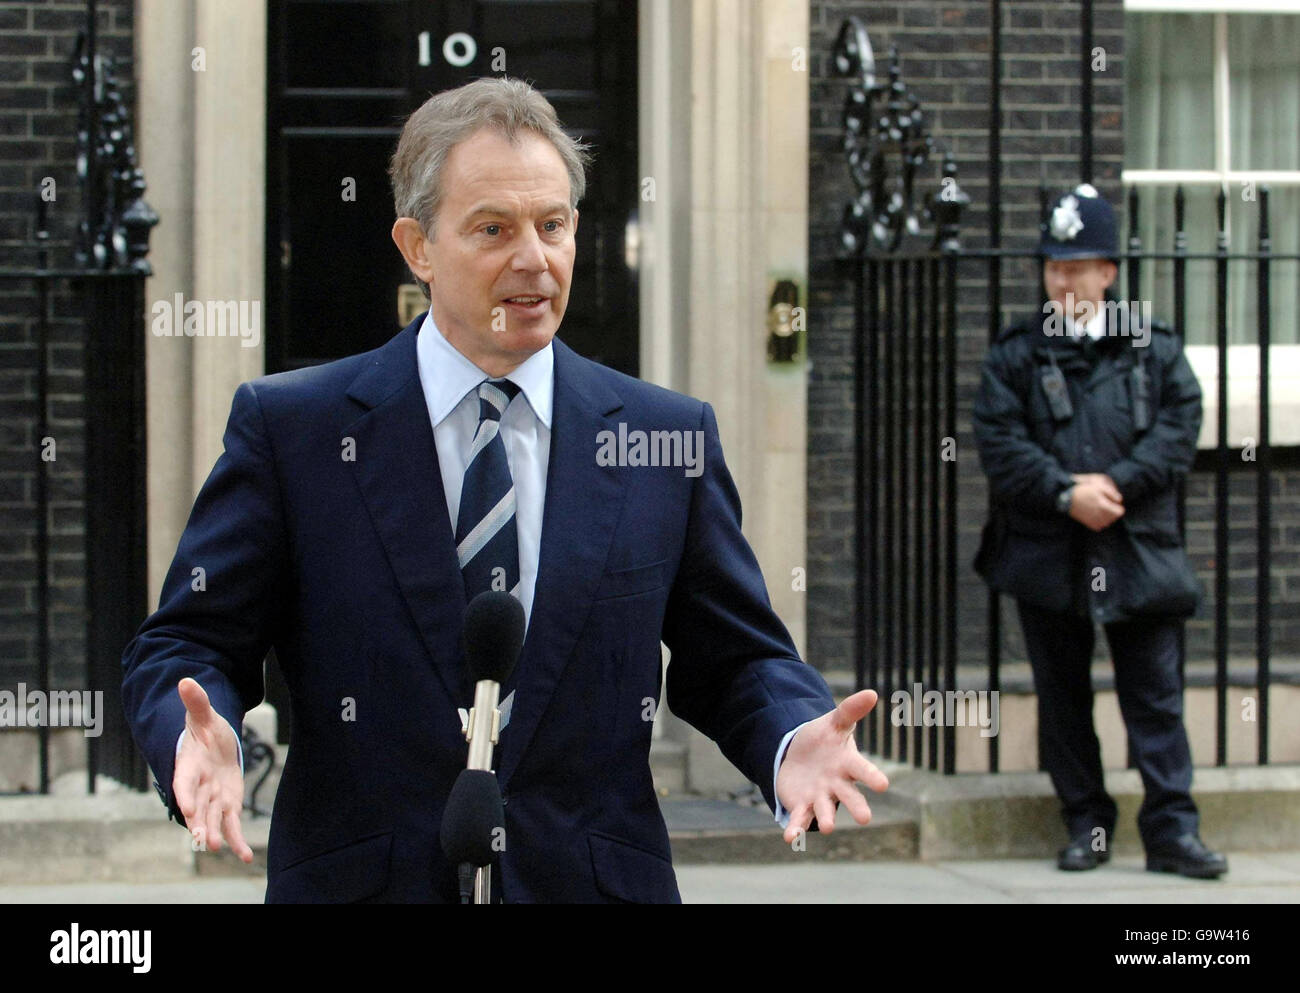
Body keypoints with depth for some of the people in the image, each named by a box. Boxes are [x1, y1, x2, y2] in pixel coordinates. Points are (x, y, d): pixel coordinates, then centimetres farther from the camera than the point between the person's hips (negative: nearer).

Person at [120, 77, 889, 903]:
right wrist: (208, 738, -24)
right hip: (358, 880, -1)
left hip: (595, 881, 1)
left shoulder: (670, 436, 4)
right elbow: (188, 643, -1)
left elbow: (734, 657, 8)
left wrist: (791, 741, -14)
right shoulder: (289, 427, -2)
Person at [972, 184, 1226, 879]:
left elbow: (1179, 430, -2)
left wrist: (1115, 485, -15)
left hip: (1139, 554, -1)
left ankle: (1172, 830, -1)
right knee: (1063, 698, 7)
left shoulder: (1155, 350, 8)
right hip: (1048, 557, 1)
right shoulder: (1014, 357, 6)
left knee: (1156, 697, -3)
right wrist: (1067, 494, -17)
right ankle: (1087, 826, 17)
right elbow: (1000, 443, -4)